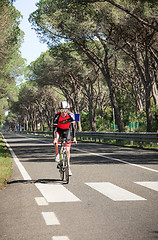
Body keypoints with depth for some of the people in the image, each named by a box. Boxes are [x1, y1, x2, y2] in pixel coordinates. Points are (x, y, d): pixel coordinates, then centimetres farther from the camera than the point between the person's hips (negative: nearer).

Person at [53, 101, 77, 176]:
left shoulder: (71, 115, -25)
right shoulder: (57, 116, -28)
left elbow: (73, 126, -23)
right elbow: (54, 128, -31)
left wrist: (74, 137, -31)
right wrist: (54, 139, -43)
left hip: (66, 131, 1)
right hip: (59, 129, -1)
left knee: (67, 150, -4)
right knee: (56, 139, -36)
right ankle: (57, 155, -17)